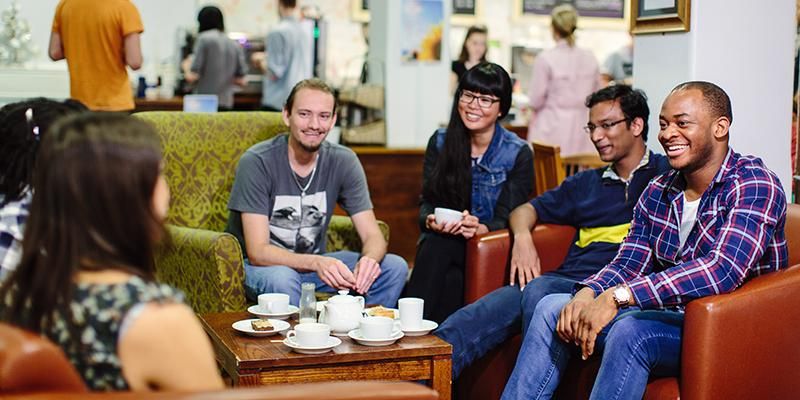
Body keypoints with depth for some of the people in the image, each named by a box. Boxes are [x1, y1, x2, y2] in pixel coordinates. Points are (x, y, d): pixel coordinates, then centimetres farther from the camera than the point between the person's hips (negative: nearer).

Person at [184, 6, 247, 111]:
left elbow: (193, 77, -9)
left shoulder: (204, 39, -6)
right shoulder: (235, 46, 9)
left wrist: (187, 73, 12)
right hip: (226, 103, 5)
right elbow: (240, 81, 12)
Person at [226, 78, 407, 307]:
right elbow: (257, 252, -24)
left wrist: (369, 259, -34)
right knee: (281, 279, -39)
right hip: (261, 263, -4)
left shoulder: (343, 161, -7)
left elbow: (373, 236, -8)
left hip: (313, 261, 5)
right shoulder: (256, 162, -20)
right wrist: (316, 263, -41)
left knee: (395, 267, -14)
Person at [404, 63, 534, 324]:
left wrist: (480, 229, -30)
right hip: (438, 245, 3)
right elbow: (428, 201, 4)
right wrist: (431, 221, -21)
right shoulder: (441, 142, 7)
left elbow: (507, 219, -7)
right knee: (436, 242, -33)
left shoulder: (518, 153, -2)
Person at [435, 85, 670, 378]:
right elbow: (526, 210, 33)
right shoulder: (586, 183, 29)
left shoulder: (664, 173, 12)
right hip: (564, 281, 5)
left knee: (540, 290, -37)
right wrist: (522, 237, 6)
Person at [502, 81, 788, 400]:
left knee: (631, 328, -34)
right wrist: (587, 293, -16)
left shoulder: (754, 185, -15)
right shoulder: (657, 192, 9)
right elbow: (628, 266, 8)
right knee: (552, 308, -3)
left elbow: (723, 271, -29)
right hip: (668, 315, 8)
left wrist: (618, 297, -32)